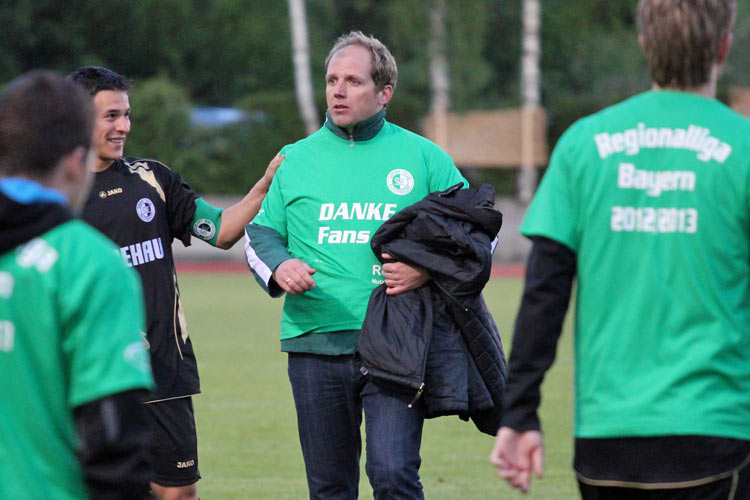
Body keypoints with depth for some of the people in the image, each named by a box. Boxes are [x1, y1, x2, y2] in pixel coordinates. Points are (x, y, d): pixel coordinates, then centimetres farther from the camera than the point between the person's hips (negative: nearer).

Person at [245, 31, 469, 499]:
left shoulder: (423, 157, 6)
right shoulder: (295, 160, 11)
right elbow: (260, 232, 15)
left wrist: (428, 269, -11)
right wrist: (278, 267, -8)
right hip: (315, 346, 2)